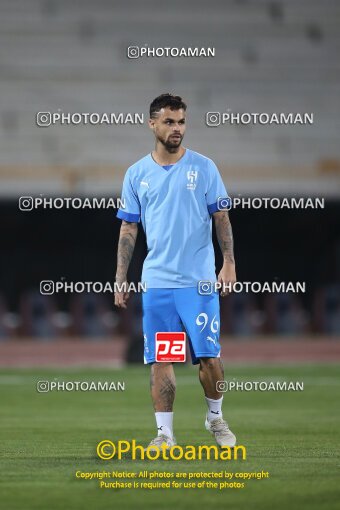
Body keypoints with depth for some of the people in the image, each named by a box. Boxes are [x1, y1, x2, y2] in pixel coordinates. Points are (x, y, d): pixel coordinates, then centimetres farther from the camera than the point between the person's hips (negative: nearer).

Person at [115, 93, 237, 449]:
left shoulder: (203, 167, 1)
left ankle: (216, 419, 20)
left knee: (209, 356, -2)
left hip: (199, 281, -1)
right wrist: (120, 281, 6)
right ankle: (164, 432, 6)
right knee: (160, 360, 0)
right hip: (156, 282, 2)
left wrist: (229, 263, -9)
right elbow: (128, 229, 10)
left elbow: (221, 218, 2)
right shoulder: (137, 174, 7)